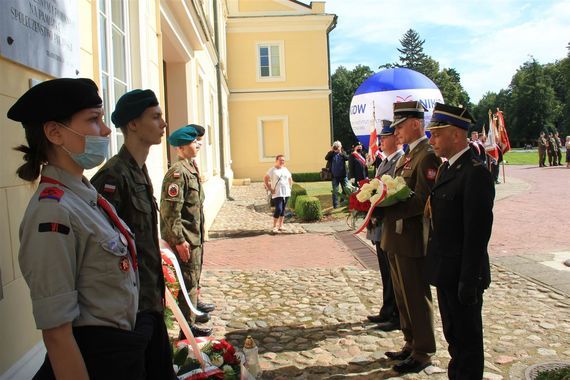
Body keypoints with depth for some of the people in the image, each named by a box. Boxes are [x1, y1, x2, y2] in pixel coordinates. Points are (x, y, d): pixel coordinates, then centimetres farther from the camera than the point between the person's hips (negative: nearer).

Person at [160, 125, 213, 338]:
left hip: (195, 235, 10)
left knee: (195, 275, 24)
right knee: (189, 280, -2)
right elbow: (170, 211, -23)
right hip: (185, 238, -10)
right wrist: (179, 240, -22)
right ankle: (188, 327, 8)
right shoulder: (177, 172, -20)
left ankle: (194, 306, 43)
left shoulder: (190, 169, 11)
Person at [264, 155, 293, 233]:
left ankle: (281, 225, 18)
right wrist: (269, 189, -9)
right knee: (278, 209, -15)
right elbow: (265, 179, -5)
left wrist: (290, 187, 13)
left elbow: (290, 179, 26)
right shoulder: (272, 170, -4)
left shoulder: (286, 170, 13)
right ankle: (275, 226, -6)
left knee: (283, 209, 9)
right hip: (277, 193, -6)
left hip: (286, 193, 6)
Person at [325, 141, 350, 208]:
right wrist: (331, 151, -23)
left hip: (343, 175, 1)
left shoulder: (343, 153, 2)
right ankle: (335, 205, 8)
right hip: (334, 176, -1)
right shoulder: (331, 154, 2)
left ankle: (343, 202, 27)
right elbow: (326, 158, -16)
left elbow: (347, 158, -17)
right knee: (335, 191, 2)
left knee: (346, 189, 9)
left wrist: (341, 153, -28)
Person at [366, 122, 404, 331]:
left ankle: (398, 317, 16)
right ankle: (387, 312, 31)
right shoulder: (384, 162, 15)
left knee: (394, 274, 3)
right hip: (380, 227, 9)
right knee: (386, 273, 18)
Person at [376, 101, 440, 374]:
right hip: (396, 239, 10)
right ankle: (411, 344, 35)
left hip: (412, 240, -9)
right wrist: (378, 202, -1)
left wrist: (381, 209, -24)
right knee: (403, 297, 20)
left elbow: (420, 202, -23)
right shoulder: (407, 155, 14)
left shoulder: (428, 155, -16)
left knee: (417, 298, 5)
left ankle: (423, 353, 20)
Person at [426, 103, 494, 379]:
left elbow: (477, 233, -22)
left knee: (468, 338, 8)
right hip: (446, 272, 9)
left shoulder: (475, 173, -20)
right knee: (453, 336, 22)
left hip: (462, 274, -9)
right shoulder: (446, 168, 10)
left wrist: (468, 281, -20)